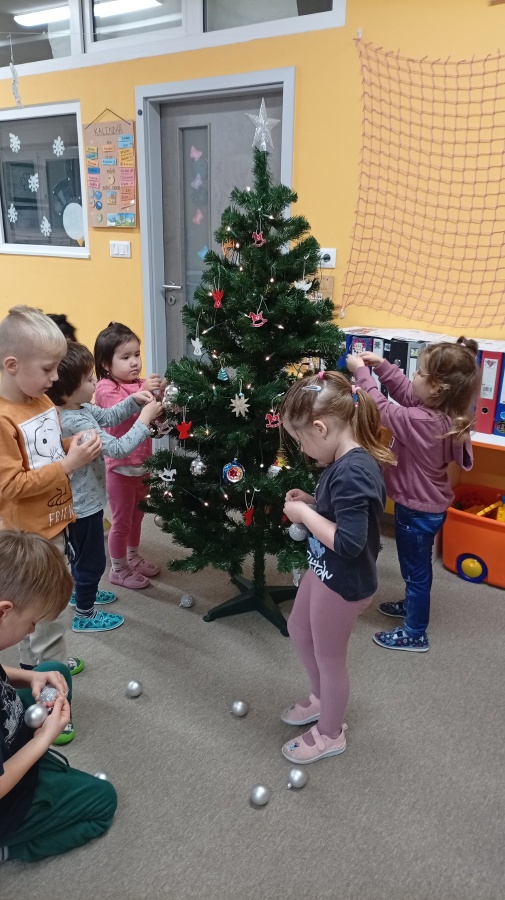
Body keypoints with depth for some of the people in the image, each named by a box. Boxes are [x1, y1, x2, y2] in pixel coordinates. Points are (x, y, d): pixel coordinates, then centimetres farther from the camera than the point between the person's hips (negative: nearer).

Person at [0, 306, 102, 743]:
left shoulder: (42, 401, 3)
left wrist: (76, 445, -3)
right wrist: (69, 464, -26)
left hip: (53, 523, 8)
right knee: (47, 614, 2)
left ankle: (37, 663, 44)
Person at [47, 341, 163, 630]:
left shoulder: (75, 408, -3)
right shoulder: (76, 423, -33)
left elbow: (109, 416, 9)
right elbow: (118, 448, -32)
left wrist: (133, 401, -6)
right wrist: (145, 419, -24)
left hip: (78, 500, 10)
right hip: (85, 503, -10)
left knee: (82, 552, 28)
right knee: (93, 559, 8)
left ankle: (81, 592, 49)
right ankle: (84, 615, 25)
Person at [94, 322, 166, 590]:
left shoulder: (139, 385, 5)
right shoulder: (106, 389, -14)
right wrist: (143, 392, -46)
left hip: (141, 464, 7)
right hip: (120, 467, -7)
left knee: (137, 515, 20)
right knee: (122, 520, 5)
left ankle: (133, 557, 39)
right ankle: (118, 569, 21)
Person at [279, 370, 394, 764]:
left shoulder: (352, 473, -32)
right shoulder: (347, 461, -1)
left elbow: (349, 542, -34)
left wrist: (305, 515, -24)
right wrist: (311, 502, -1)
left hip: (344, 584, -10)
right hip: (325, 572, 10)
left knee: (329, 656, 12)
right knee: (299, 630, 28)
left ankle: (330, 734, 37)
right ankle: (322, 698, 52)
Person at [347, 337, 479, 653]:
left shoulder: (421, 422, -35)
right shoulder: (443, 412, -8)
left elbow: (382, 409, -23)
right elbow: (405, 391, 7)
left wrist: (361, 371, -14)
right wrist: (381, 365, -3)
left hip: (418, 510, -9)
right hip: (427, 505, 9)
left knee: (416, 569, 9)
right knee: (416, 566, 29)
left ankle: (415, 634, 27)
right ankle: (413, 605, 52)